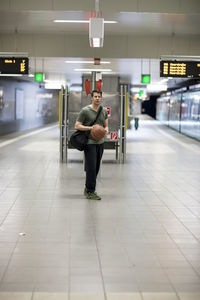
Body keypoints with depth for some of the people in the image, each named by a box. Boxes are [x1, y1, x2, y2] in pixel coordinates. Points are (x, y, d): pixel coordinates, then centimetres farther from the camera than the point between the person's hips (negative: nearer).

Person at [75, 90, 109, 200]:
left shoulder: (104, 111, 10)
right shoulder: (85, 110, -8)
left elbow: (106, 125, 16)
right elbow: (77, 126, -8)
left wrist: (106, 130, -8)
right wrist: (90, 128, -20)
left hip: (100, 142, 6)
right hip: (89, 142, -6)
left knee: (96, 168, 10)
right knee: (91, 167, -10)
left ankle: (88, 189, 22)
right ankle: (90, 192, -4)